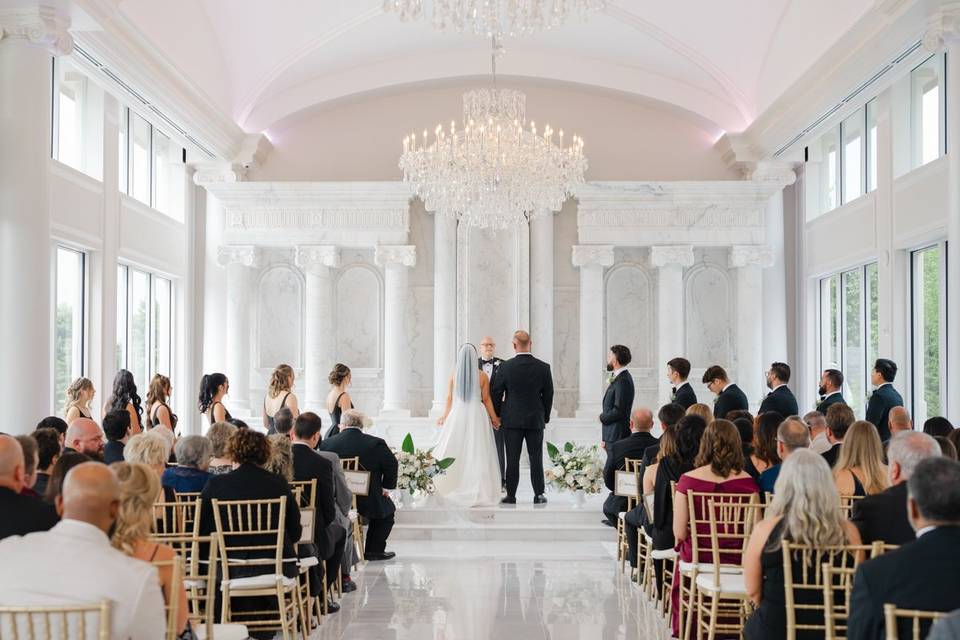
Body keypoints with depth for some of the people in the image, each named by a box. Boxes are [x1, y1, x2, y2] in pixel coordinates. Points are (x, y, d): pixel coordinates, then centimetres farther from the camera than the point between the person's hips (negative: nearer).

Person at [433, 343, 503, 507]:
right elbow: (486, 399, -2)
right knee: (478, 454, 3)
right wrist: (494, 418, 7)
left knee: (456, 452, 8)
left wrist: (445, 417, 16)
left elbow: (449, 398, 3)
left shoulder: (454, 375, -1)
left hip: (457, 414, 1)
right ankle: (479, 492, 3)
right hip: (477, 415, -1)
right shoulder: (482, 376, -5)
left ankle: (453, 487, 7)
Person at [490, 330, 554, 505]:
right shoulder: (543, 367, -4)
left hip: (512, 420, -1)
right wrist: (545, 417, 15)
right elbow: (548, 395, 3)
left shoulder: (505, 367, -8)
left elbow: (496, 393, -2)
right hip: (536, 419, 1)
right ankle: (539, 494, 8)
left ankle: (511, 495, 5)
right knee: (536, 458, 6)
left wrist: (498, 415, 11)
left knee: (512, 459, 2)